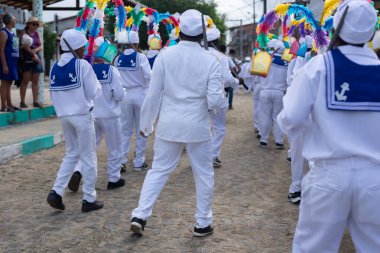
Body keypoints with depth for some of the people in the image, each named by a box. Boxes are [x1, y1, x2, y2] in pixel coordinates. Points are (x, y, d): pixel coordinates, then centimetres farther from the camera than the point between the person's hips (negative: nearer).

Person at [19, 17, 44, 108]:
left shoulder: (37, 34, 15)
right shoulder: (24, 34, -1)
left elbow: (41, 45, 7)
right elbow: (25, 46, -11)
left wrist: (35, 50, -12)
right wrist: (34, 55, -14)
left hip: (37, 59, 5)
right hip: (27, 59, -5)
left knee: (35, 81, 5)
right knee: (25, 80, -7)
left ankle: (35, 101, 7)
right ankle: (22, 102, -4)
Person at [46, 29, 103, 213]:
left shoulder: (55, 68, 5)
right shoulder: (82, 65, -12)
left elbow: (53, 95, 10)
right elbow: (94, 92, -10)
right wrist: (95, 80, 9)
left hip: (64, 116, 6)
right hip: (82, 115, -6)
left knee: (72, 154, 18)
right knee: (88, 156, 6)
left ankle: (56, 192, 5)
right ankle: (89, 199, 12)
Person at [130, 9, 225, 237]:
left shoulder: (165, 55, -6)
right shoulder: (210, 60, -10)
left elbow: (153, 94, -3)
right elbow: (215, 100, -12)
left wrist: (146, 123, 8)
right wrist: (222, 99, 12)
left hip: (169, 124, 2)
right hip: (198, 125, -1)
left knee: (159, 170, 13)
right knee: (204, 174, 13)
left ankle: (140, 216, 6)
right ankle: (203, 223, 22)